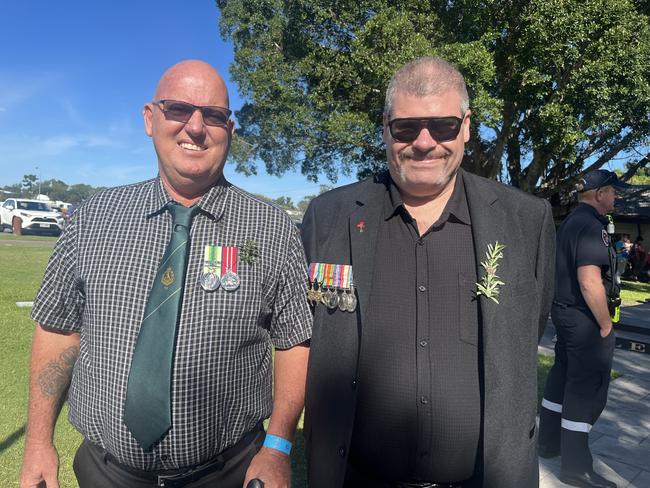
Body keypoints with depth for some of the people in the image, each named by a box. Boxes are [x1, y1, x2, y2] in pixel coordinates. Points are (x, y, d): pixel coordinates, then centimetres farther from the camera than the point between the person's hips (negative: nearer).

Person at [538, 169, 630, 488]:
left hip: (565, 313, 10)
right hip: (586, 319, -10)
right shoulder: (591, 226, -19)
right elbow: (590, 283, -26)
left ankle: (549, 442, 31)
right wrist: (605, 326, -15)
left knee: (562, 377, 18)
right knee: (586, 390, -1)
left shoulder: (570, 222, 12)